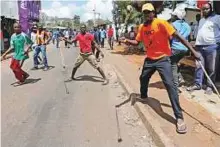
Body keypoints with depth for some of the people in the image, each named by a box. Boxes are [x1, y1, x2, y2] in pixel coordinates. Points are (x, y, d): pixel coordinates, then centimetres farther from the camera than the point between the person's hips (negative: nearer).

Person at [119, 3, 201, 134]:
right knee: (143, 78, 23)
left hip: (163, 59, -6)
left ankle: (179, 118, -13)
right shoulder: (142, 27, 4)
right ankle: (144, 97, 56)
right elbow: (137, 42, 10)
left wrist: (193, 51, -19)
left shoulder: (161, 23, -15)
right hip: (150, 59, 7)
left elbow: (178, 36, -17)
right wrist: (126, 41, -12)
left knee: (170, 85, -17)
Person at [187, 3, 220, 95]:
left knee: (211, 68, 1)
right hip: (200, 47, 6)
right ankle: (197, 84, 15)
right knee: (198, 66, 6)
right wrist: (196, 44, 17)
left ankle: (209, 86, 11)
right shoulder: (201, 20, 22)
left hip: (212, 47, -5)